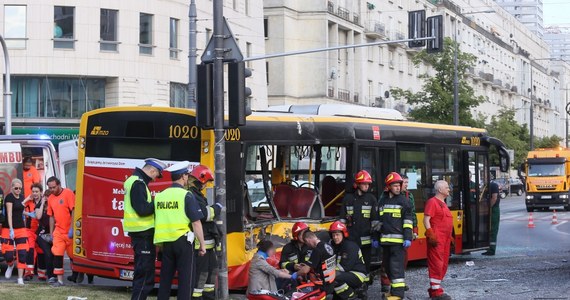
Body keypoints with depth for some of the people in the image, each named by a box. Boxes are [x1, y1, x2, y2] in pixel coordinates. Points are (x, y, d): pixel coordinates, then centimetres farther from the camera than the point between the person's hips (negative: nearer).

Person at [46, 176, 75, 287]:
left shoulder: (68, 193, -10)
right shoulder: (50, 198, 9)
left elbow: (74, 211, -15)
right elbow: (51, 216, 16)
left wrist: (72, 229, -18)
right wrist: (51, 233, 13)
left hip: (69, 231, -5)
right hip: (58, 231, 5)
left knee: (73, 255, 6)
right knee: (57, 254, -6)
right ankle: (60, 280, -3)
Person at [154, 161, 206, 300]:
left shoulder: (160, 195, 8)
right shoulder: (187, 196, -9)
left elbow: (157, 221, 15)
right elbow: (196, 222, -12)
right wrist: (202, 244, -6)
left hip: (166, 241, 6)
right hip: (183, 240, -6)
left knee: (165, 277, 13)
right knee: (185, 278, 0)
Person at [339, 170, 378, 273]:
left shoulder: (371, 199, 7)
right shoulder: (348, 199, 9)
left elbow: (375, 220, 3)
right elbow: (342, 219, 11)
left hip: (366, 240, 0)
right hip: (351, 240, 0)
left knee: (366, 264, 3)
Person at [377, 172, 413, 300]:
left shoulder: (403, 201, 0)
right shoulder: (382, 201, 15)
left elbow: (408, 221, -4)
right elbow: (379, 221, 21)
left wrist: (408, 238, -12)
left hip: (398, 239, -6)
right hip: (385, 240, 6)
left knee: (396, 265, -10)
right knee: (387, 265, 11)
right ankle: (394, 288, 23)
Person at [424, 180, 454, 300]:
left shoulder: (443, 203, 19)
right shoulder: (432, 202, -9)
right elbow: (426, 219, -15)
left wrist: (450, 237, 24)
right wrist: (430, 234, -23)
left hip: (445, 239, 10)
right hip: (436, 239, -10)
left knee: (443, 264, 12)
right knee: (436, 264, -9)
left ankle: (434, 289, 20)